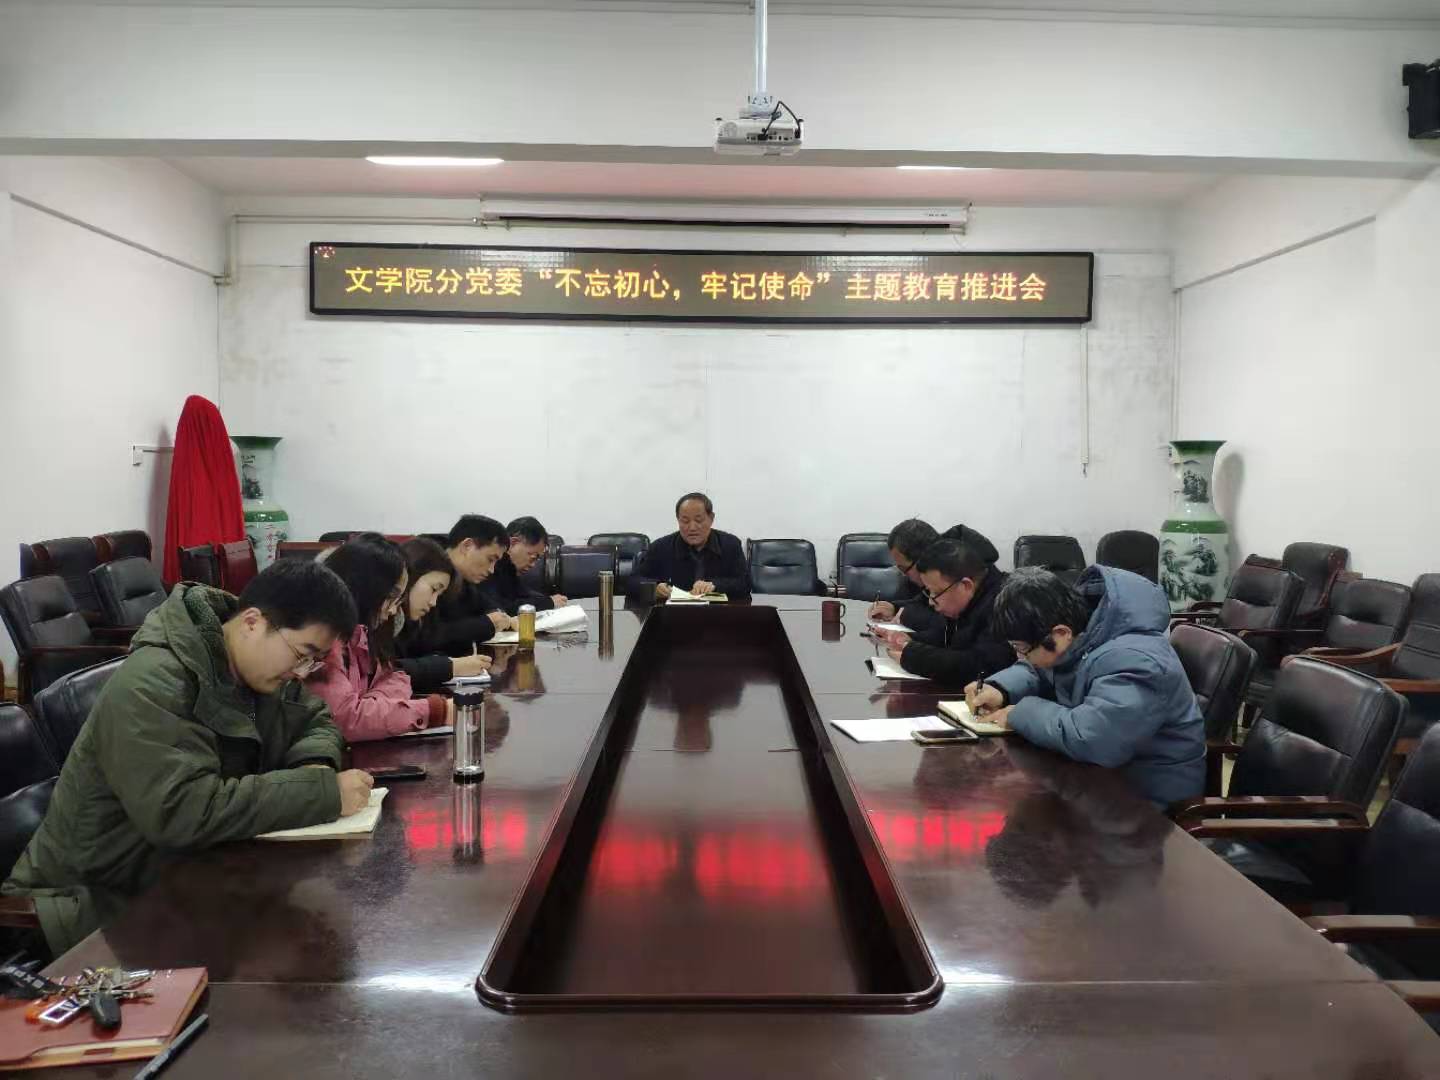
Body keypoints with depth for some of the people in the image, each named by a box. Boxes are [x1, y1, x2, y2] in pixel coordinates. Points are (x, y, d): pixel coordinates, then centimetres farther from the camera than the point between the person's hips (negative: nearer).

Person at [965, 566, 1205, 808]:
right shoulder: (1075, 633, -5)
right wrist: (1000, 689, -6)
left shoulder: (1134, 662, -32)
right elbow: (1037, 671, 14)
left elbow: (1087, 738, -44)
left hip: (1146, 797, -8)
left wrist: (1022, 713, -28)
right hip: (1100, 772, 8)